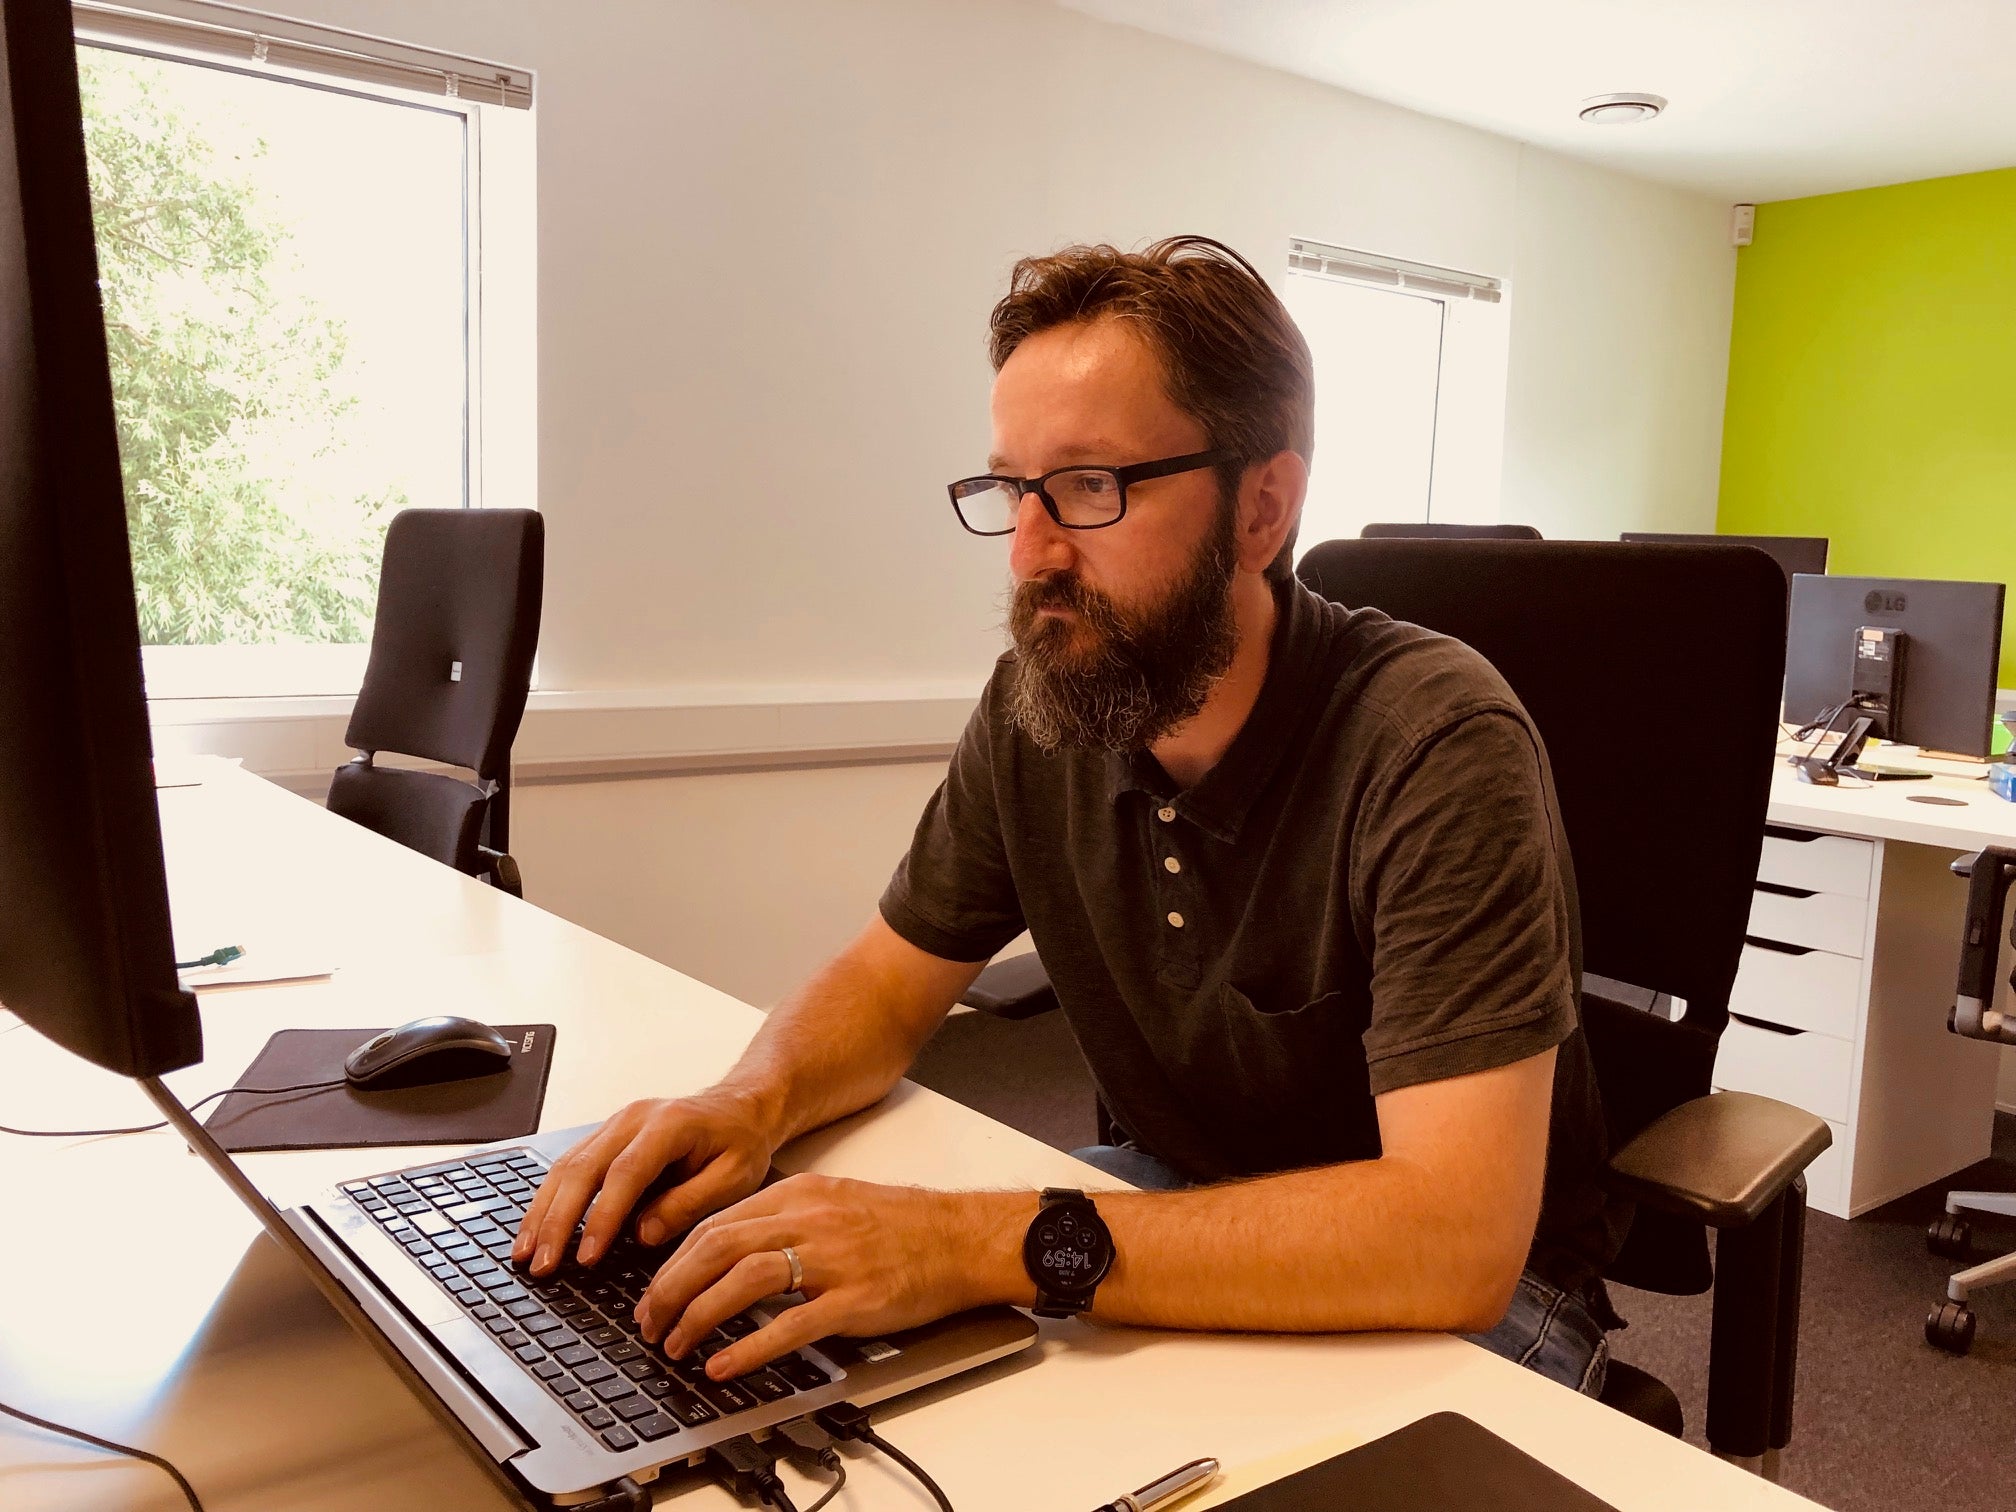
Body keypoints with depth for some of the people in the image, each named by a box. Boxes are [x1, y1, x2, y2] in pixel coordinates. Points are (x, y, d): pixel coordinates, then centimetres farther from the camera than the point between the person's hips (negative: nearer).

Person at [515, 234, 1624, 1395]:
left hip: (1482, 1290, -4)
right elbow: (891, 980, 4)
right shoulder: (1038, 709, -9)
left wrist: (994, 1243, -40)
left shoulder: (1434, 745, -28)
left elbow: (1456, 1238, -36)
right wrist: (755, 1102, -19)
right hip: (1182, 1207, 5)